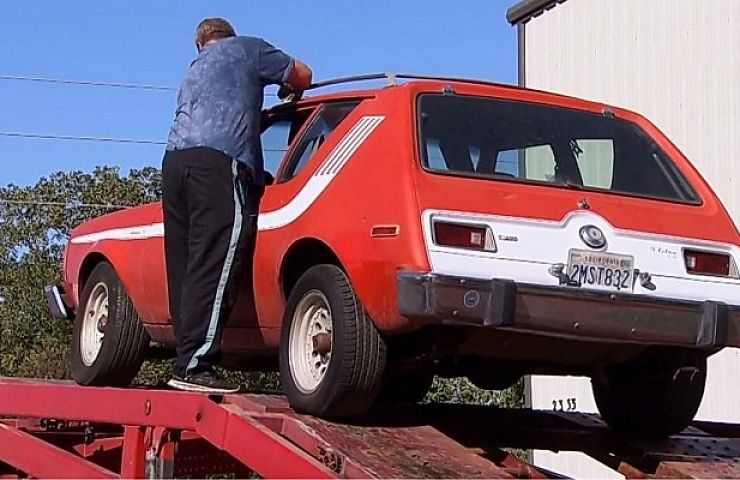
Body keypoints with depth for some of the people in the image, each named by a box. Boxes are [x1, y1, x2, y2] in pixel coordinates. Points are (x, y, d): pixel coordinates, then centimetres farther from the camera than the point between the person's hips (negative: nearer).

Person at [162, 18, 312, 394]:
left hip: (174, 161, 7)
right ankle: (194, 366, -21)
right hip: (218, 163, -7)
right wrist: (293, 92, 41)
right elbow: (302, 75, 18)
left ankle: (189, 356, 1)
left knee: (186, 269, 6)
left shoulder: (193, 70, 34)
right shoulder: (245, 49, 16)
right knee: (213, 268, -13)